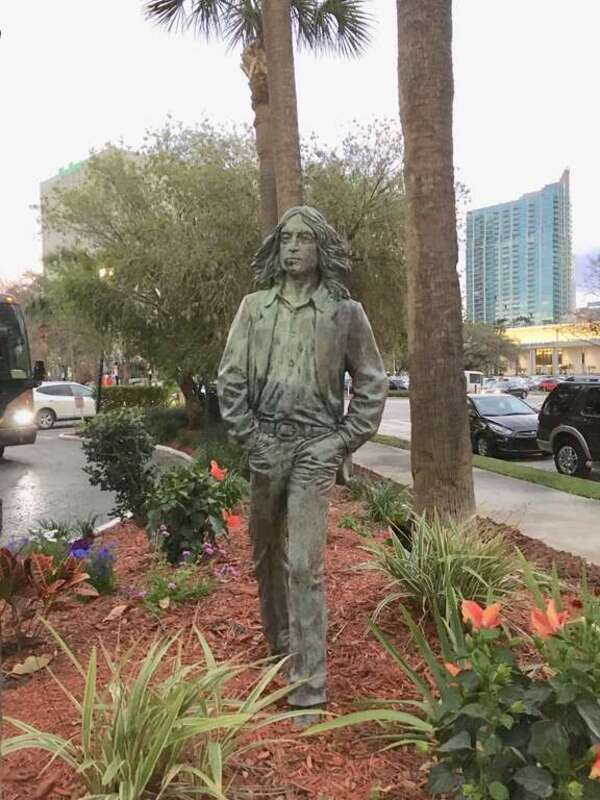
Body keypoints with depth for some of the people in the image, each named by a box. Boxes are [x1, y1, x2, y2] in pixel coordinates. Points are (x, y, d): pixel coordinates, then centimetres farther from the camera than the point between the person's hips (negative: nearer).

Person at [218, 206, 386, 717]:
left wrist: (343, 441, -2)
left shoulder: (345, 311, 1)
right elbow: (230, 379, 5)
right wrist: (249, 435, -4)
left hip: (316, 448, -3)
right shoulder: (255, 306, 6)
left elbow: (372, 383, 5)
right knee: (266, 554, 15)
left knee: (304, 564, -7)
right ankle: (277, 642, 37)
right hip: (264, 444, 3)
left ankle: (310, 685, 3)